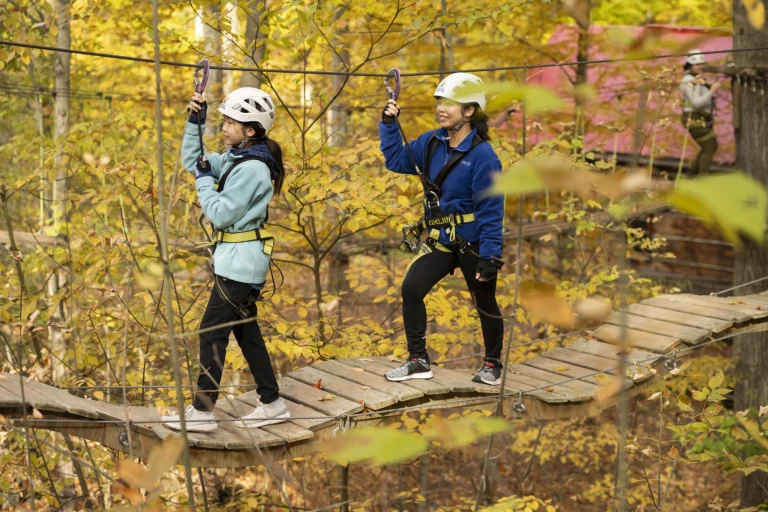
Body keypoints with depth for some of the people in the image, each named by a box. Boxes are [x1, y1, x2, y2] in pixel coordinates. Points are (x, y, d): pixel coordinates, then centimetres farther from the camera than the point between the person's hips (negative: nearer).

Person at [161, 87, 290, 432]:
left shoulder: (252, 168, -20)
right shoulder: (234, 158, 9)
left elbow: (221, 215, -21)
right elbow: (191, 161, 19)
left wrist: (204, 180, -10)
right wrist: (195, 122, 7)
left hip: (240, 262, -10)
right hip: (239, 261, 10)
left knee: (212, 332, -5)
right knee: (246, 332, 14)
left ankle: (203, 411, 1)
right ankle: (272, 404, 20)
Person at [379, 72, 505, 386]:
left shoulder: (482, 156, -19)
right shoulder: (432, 143, -1)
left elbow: (491, 211, -19)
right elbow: (397, 160, 11)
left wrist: (490, 257, -20)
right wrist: (389, 125, -2)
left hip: (474, 242, -6)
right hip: (441, 238, 6)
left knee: (485, 302, 10)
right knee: (411, 288, -6)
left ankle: (492, 365, 30)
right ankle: (418, 361, 6)